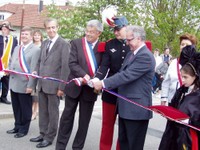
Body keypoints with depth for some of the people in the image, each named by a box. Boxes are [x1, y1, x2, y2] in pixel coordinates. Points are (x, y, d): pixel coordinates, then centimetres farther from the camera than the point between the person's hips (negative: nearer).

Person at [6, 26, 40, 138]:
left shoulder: (36, 50, -9)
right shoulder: (17, 48, 17)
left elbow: (34, 69, -15)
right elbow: (12, 63, 23)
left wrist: (30, 85, -19)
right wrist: (10, 70, 0)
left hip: (25, 84, -7)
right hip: (14, 83, 7)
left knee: (25, 109, 6)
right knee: (16, 108, 16)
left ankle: (23, 129, 18)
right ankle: (17, 126, 29)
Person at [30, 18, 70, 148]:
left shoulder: (64, 44, -10)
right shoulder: (44, 43, 14)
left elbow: (65, 66, -14)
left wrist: (61, 87, -16)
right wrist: (38, 78, 10)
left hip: (53, 84, -7)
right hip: (42, 84, 7)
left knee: (53, 112, 5)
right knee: (43, 111, 15)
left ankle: (49, 137, 17)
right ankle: (43, 134, 28)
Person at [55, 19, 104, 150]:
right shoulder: (76, 43, -1)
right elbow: (72, 63, -10)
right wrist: (85, 76, -23)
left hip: (91, 88, 1)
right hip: (75, 85, -1)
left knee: (84, 120, 9)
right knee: (67, 116, 8)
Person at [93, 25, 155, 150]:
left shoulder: (145, 56, -19)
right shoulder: (131, 54, 14)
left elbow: (127, 75, -25)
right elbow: (122, 73, 15)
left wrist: (103, 83, -22)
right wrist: (101, 83, 3)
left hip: (137, 108, -9)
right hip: (126, 106, 10)